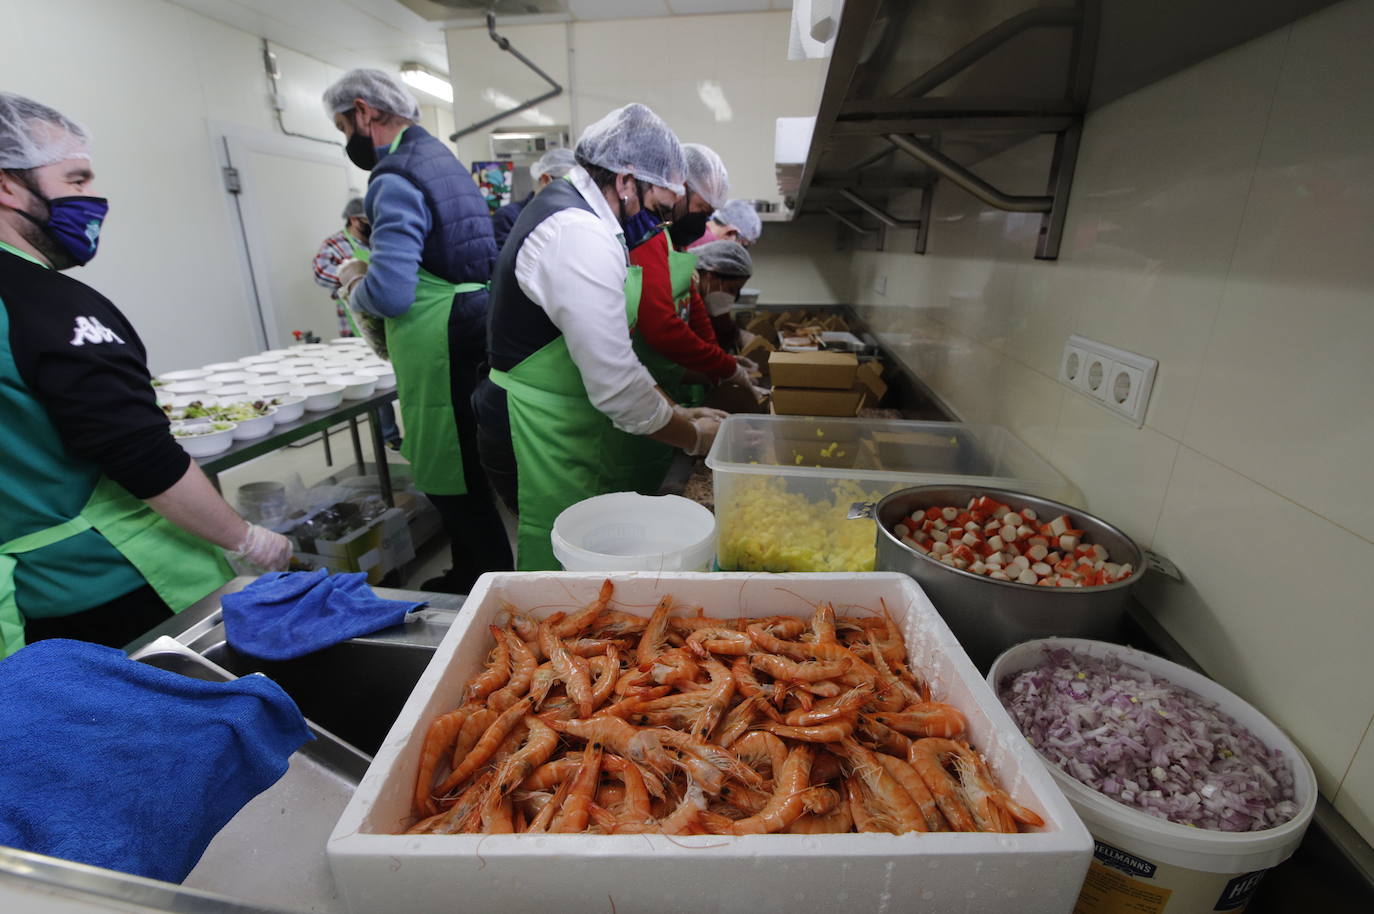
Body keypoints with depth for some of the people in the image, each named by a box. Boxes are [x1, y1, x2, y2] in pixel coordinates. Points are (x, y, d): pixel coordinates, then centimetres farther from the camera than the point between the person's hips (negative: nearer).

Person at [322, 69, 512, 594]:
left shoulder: (395, 179, -14)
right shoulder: (441, 157, 17)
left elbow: (390, 294, -23)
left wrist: (354, 288, -2)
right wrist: (375, 266, 16)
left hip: (440, 356, -10)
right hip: (467, 336, 10)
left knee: (451, 483, 1)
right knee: (463, 476, 18)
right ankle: (468, 578, 34)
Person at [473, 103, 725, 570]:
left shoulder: (568, 211, 13)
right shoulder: (579, 235, -21)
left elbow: (609, 353, 17)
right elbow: (616, 386, -25)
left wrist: (676, 411, 11)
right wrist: (694, 437, -8)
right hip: (544, 442, -10)